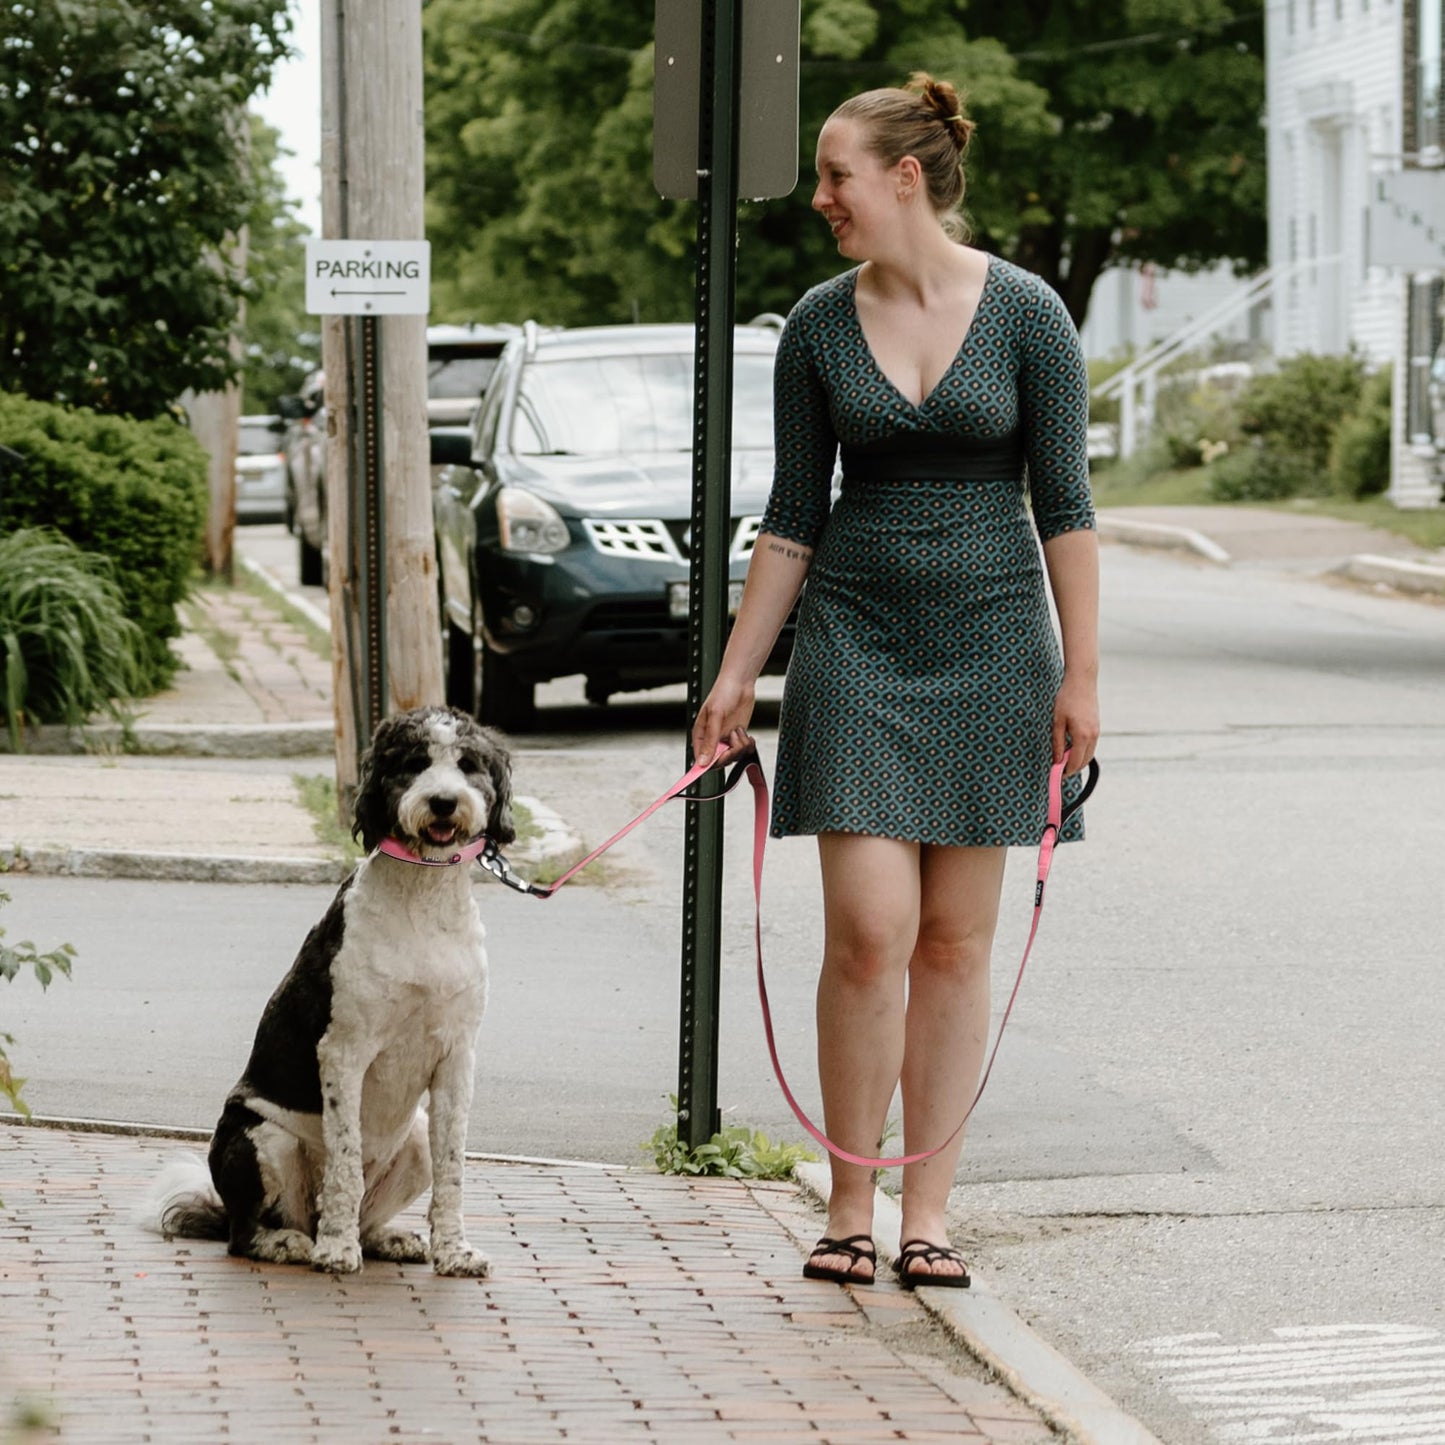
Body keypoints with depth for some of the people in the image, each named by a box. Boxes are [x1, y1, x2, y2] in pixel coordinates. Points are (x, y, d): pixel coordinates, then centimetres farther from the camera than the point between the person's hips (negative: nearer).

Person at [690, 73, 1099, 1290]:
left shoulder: (1026, 313, -5)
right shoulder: (819, 325, 2)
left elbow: (1064, 503, -3)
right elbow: (793, 514, 7)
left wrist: (1081, 673, -5)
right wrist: (737, 674, 5)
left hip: (991, 641, -1)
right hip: (856, 639, 1)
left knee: (956, 940, 3)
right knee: (869, 931, -8)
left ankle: (929, 1213, 10)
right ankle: (850, 1209, 3)